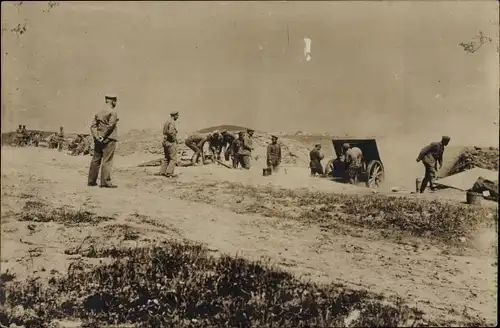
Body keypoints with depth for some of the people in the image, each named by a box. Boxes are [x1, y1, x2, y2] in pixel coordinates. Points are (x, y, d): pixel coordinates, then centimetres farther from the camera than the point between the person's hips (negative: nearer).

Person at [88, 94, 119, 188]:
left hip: (98, 140, 7)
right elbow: (110, 125, -17)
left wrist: (96, 136, -5)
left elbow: (93, 125, 5)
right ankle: (105, 182, -6)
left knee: (95, 160, 12)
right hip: (109, 139, -7)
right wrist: (104, 136, -11)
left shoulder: (99, 112, 14)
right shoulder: (113, 112, -8)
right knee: (107, 161, -5)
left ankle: (91, 181, 18)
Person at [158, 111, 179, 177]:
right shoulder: (172, 122, -15)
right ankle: (169, 173, -8)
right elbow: (170, 132, -29)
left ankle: (162, 172, 16)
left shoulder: (166, 122, 14)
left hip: (165, 142, 9)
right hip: (171, 143, -9)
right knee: (173, 159, -4)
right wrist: (175, 139, -16)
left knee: (167, 158, 16)